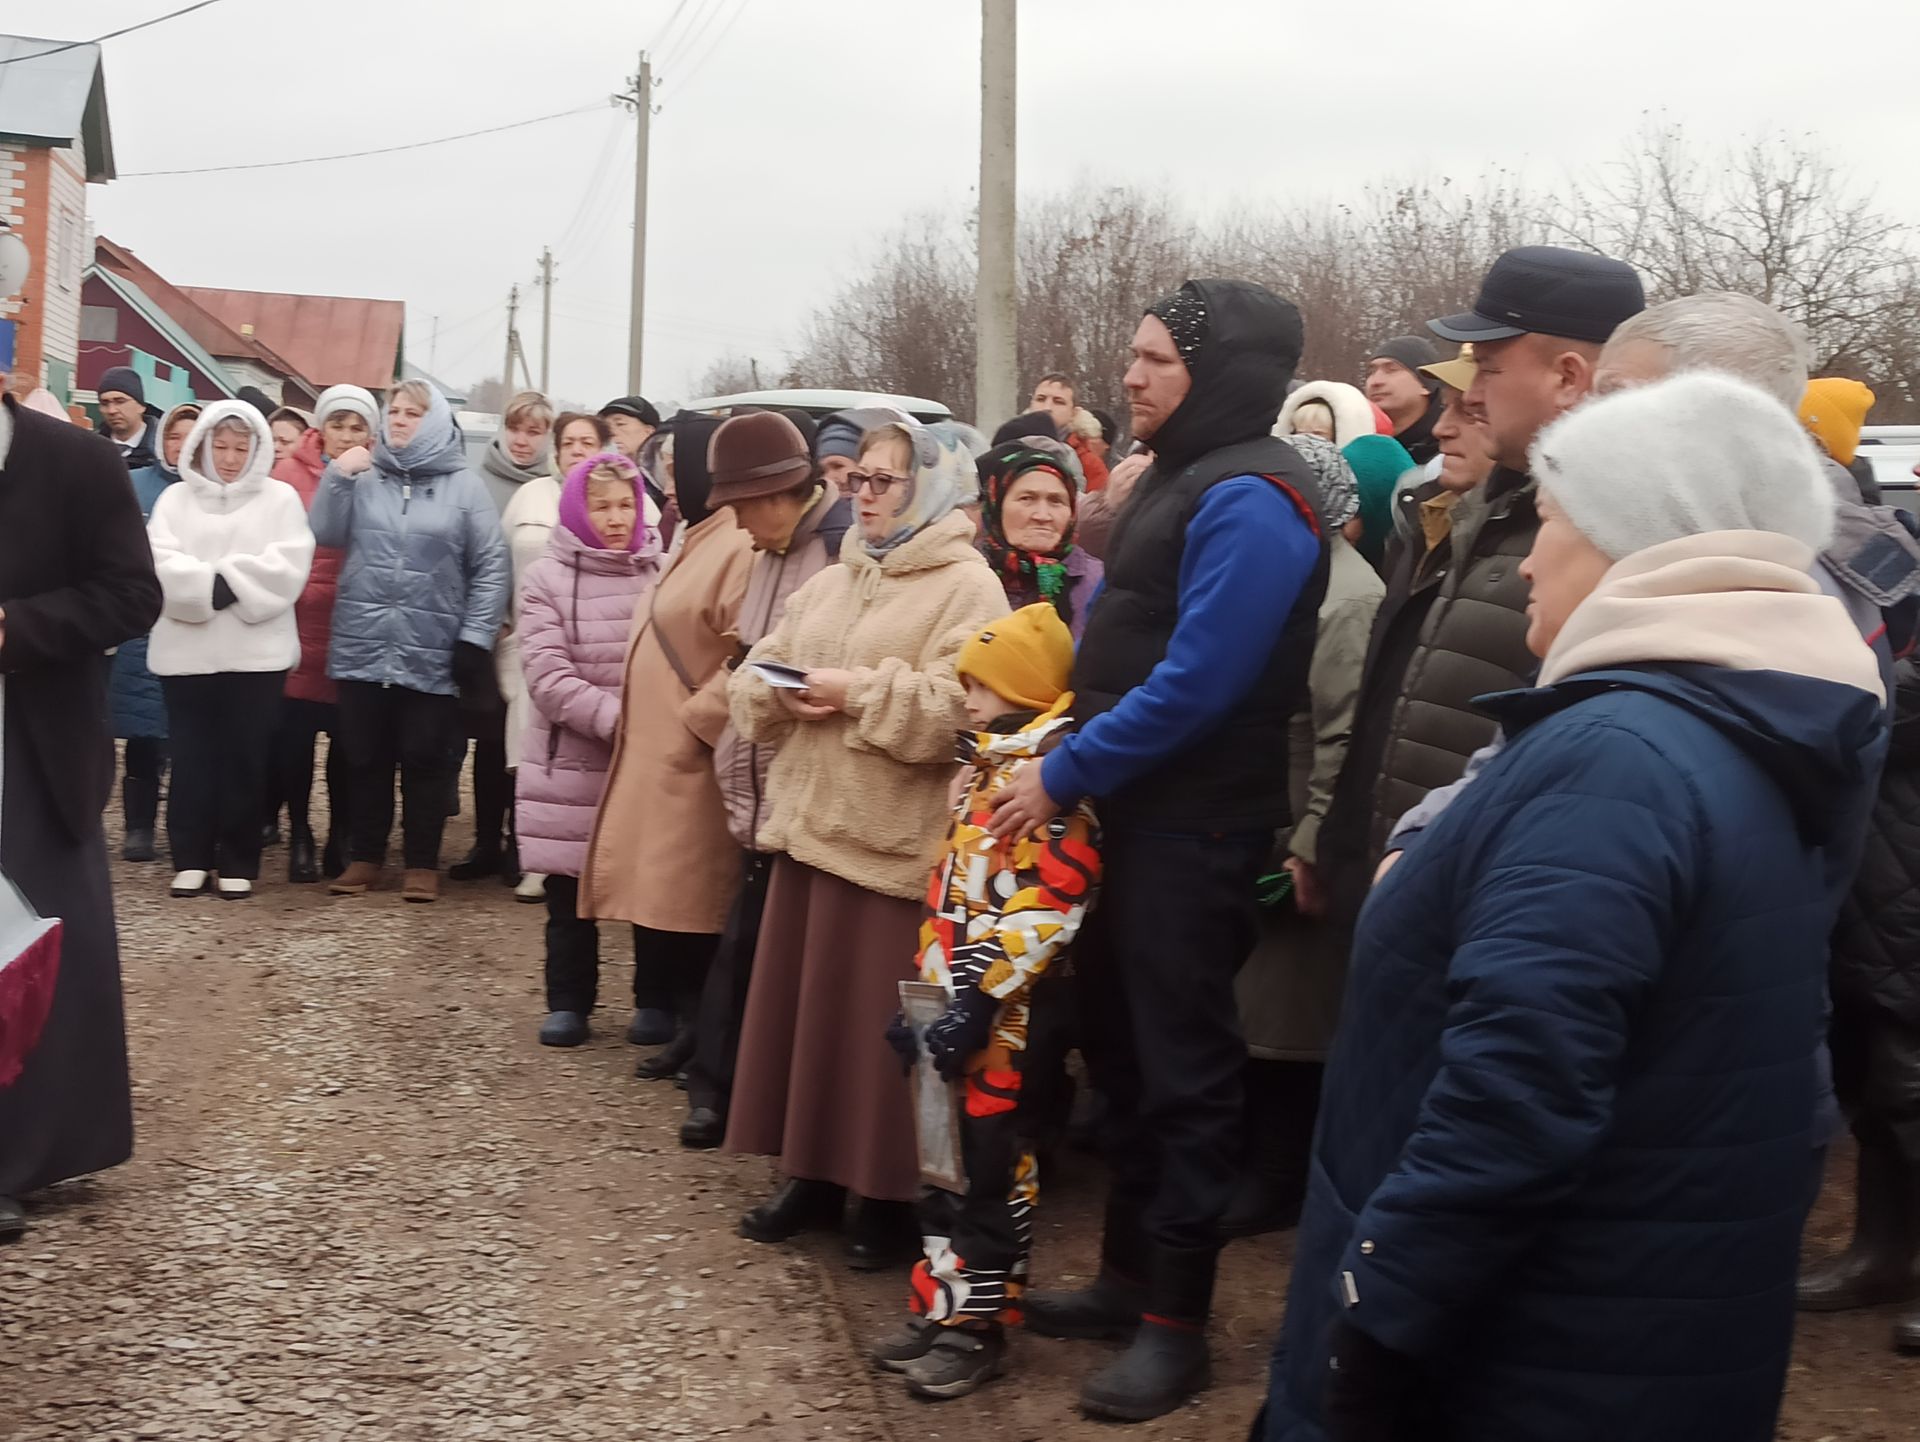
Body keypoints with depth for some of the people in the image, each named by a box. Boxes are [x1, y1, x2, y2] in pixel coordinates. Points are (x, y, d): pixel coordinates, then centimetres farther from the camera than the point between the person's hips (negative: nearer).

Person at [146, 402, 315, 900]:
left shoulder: (280, 498, 6)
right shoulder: (175, 498, 10)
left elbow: (287, 569, -8)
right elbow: (161, 565, -4)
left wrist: (226, 582, -13)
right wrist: (214, 585, -17)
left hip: (256, 651, -1)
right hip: (187, 650, 1)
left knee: (244, 758, 2)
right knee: (192, 756, 3)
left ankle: (238, 862, 10)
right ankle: (191, 858, 11)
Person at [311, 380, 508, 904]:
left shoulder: (464, 486, 1)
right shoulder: (364, 478, 8)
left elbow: (492, 567, -1)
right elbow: (324, 535, 4)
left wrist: (476, 637, -7)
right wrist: (337, 477, -7)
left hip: (431, 654, -2)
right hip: (363, 647, 3)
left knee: (424, 760, 4)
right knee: (366, 757, 10)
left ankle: (423, 862, 14)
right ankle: (365, 856, 21)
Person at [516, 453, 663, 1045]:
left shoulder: (663, 573, 1)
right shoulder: (546, 578, 0)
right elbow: (547, 675, -9)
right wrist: (615, 717, -21)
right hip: (569, 764, 0)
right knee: (570, 891, 8)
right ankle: (568, 1003, 21)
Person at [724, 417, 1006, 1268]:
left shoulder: (967, 587, -7)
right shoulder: (829, 583, 18)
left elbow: (962, 709, -21)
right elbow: (753, 677, 16)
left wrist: (860, 693, -19)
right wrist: (782, 694, -7)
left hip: (896, 839, -8)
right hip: (809, 821, 8)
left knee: (882, 1025, -2)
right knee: (803, 1007, 12)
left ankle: (893, 1198, 10)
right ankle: (813, 1174, 25)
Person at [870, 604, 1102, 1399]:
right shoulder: (986, 761, 16)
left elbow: (1044, 908, -21)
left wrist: (974, 1003, -23)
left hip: (1002, 1013, -9)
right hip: (951, 1001, 9)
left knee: (990, 1168, 0)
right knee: (941, 1159, 14)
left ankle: (978, 1325, 10)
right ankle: (939, 1306, 23)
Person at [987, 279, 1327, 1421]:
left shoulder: (1247, 500, -18)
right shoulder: (1186, 477, 14)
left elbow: (1195, 683, -24)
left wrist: (1064, 777, -18)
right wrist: (1072, 764, 11)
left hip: (1196, 826, -10)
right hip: (1137, 812, 10)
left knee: (1183, 1068, -1)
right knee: (1123, 1049, 16)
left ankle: (1177, 1318, 10)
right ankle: (1129, 1276, 29)